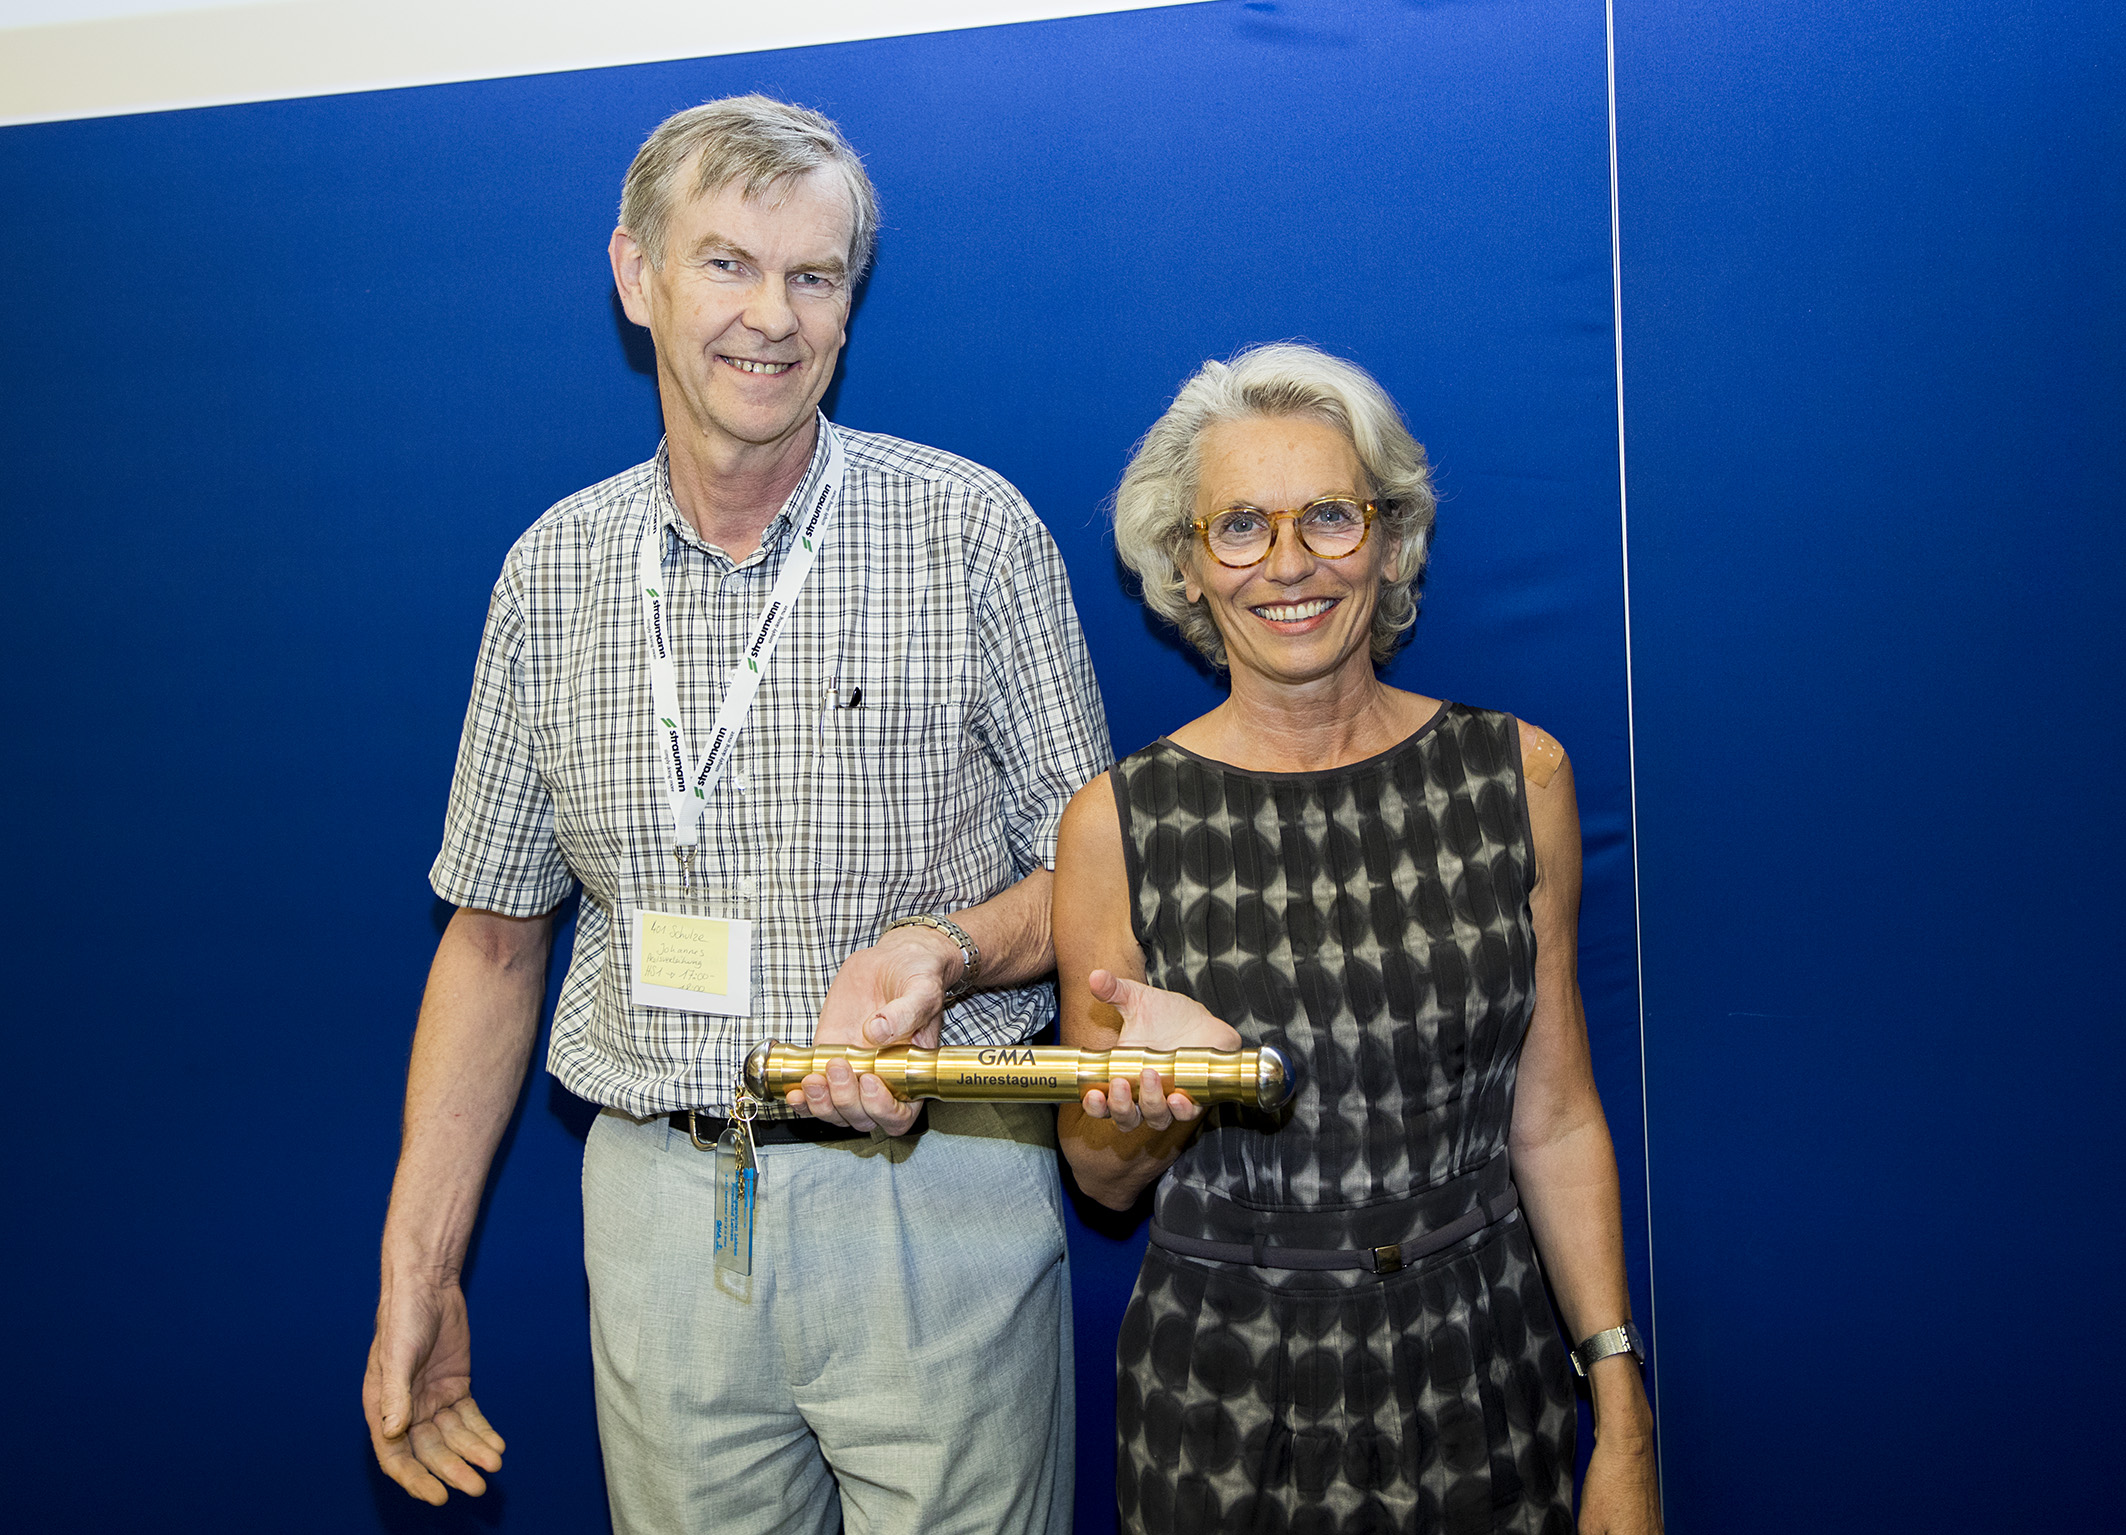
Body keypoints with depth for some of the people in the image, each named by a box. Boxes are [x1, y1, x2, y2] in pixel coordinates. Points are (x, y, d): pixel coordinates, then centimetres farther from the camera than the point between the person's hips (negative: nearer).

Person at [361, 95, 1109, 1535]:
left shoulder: (975, 531, -6)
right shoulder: (554, 570, 3)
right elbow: (496, 934, 8)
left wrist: (945, 953, -23)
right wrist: (415, 1270, 5)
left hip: (935, 1199, -2)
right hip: (661, 1216, 3)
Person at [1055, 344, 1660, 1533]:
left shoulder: (1519, 774, -3)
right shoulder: (1120, 821, -9)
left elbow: (1554, 1123, 1)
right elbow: (1105, 1177, 0)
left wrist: (1624, 1432, -2)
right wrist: (1158, 1099, -22)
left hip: (1482, 1382, 2)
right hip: (1228, 1392, -1)